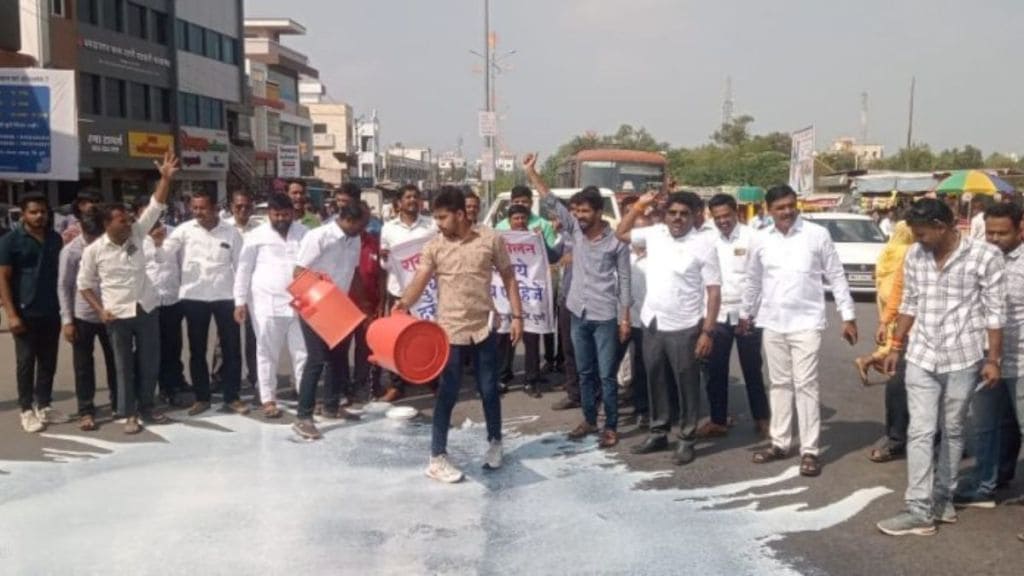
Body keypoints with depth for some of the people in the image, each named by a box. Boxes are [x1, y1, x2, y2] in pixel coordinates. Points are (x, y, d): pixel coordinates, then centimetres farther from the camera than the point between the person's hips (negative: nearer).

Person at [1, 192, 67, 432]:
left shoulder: (55, 239, 8)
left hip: (52, 312, 4)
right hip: (26, 313, -4)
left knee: (48, 362, 10)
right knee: (26, 363, 3)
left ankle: (44, 405, 22)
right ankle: (27, 410, 12)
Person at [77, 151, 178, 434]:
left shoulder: (136, 234, 0)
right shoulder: (93, 251, -6)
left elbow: (155, 207, -7)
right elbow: (84, 284, 2)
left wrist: (166, 178, -18)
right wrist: (100, 310, -8)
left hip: (147, 309, 3)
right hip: (118, 316, -3)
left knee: (149, 362, 9)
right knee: (125, 366, 6)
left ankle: (146, 408, 24)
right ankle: (129, 415, 15)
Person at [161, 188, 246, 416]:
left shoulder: (231, 232, 0)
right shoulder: (184, 230, -1)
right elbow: (165, 256, -4)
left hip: (225, 296, 0)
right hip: (193, 297, 1)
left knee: (231, 348, 4)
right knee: (197, 350, 9)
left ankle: (232, 397, 16)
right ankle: (201, 398, 21)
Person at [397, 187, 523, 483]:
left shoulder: (491, 239, -4)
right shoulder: (434, 246, -3)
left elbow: (508, 278, 2)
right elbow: (419, 281, -12)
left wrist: (517, 316, -3)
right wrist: (404, 302, -32)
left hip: (484, 327, 1)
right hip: (449, 330, 0)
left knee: (489, 390, 12)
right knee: (447, 394, 2)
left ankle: (494, 442, 34)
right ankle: (437, 457, 10)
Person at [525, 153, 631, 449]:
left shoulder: (616, 241, -8)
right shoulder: (575, 230, 3)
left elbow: (624, 280, -5)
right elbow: (552, 203, 2)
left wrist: (624, 318, -8)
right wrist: (531, 173, -4)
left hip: (605, 316, -5)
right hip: (579, 314, 5)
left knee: (607, 375, 1)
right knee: (585, 373, 14)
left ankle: (611, 427, 10)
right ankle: (589, 420, 26)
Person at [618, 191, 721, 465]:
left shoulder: (703, 244, -10)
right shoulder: (655, 233, 4)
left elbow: (714, 291, -11)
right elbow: (621, 234, 19)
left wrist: (708, 331, -17)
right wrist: (639, 205, 7)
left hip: (684, 328, -5)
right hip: (652, 324, 5)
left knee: (686, 385, 5)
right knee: (656, 382, 15)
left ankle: (687, 439, 15)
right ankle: (658, 433, 28)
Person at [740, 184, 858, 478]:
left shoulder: (817, 234, -7)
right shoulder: (761, 240, 3)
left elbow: (836, 277, -3)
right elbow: (753, 280, 15)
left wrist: (848, 316, -5)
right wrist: (745, 314, 21)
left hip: (806, 322, -4)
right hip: (772, 323, 4)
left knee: (805, 385, -5)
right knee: (779, 384, 12)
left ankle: (809, 451, 2)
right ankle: (779, 443, 23)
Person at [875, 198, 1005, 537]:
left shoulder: (985, 256, -10)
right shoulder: (915, 256, 2)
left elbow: (994, 311, -7)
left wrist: (993, 359, -9)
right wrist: (896, 346, 12)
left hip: (963, 358, -3)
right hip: (921, 357, 3)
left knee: (952, 431, 10)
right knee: (920, 432, -2)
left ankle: (943, 497, 26)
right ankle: (920, 510, -1)